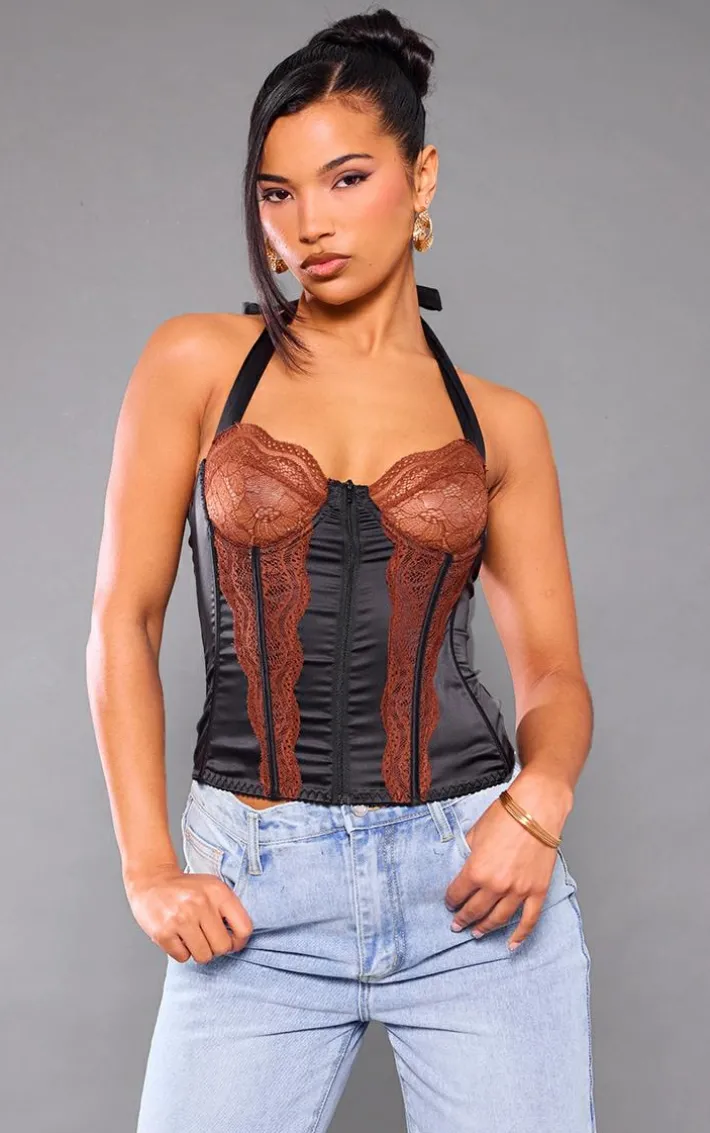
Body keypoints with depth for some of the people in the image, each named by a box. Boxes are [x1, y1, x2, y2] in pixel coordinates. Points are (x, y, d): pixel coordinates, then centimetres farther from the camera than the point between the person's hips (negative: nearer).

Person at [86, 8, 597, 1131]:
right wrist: (149, 868, -6)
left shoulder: (500, 423, 6)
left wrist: (541, 797, -13)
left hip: (474, 881, 1)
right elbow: (124, 621, 1)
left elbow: (555, 672, 8)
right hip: (257, 896, -1)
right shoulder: (198, 363, 3)